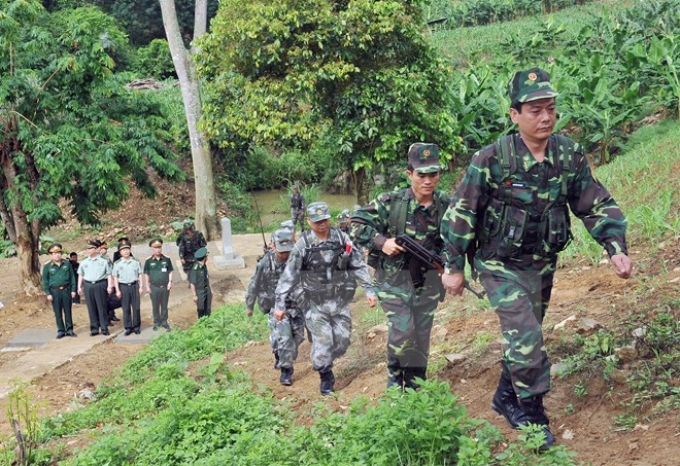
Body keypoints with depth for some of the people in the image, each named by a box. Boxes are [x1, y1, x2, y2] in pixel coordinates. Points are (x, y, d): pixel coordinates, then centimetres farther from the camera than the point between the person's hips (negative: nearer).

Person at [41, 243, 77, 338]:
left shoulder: (67, 264, 4)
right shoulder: (47, 267, 1)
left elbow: (72, 277, 7)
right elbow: (45, 281, 2)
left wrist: (73, 290, 2)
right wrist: (48, 293, -5)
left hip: (66, 290, 1)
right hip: (55, 291, 0)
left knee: (68, 311, 5)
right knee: (58, 313, 4)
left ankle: (69, 330, 13)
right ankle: (61, 330, 12)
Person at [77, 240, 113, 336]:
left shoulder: (103, 261, 1)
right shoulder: (84, 262, 10)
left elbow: (109, 274, 2)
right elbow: (80, 275, 16)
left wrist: (109, 286, -5)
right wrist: (79, 287, 11)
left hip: (100, 285, -3)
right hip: (88, 286, 3)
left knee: (102, 307, 0)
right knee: (91, 308, 4)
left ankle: (104, 328, 7)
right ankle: (94, 329, 11)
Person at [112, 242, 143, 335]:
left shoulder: (136, 262, 3)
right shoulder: (117, 263, 0)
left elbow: (140, 275, 7)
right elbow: (115, 278, 1)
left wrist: (141, 287, 1)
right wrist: (117, 290, -4)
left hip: (134, 285, 1)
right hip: (123, 286, 0)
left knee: (136, 307, 3)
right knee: (126, 309, 3)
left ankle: (136, 326, 15)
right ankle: (128, 327, 11)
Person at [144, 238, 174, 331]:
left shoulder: (166, 259, -2)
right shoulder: (148, 260, -4)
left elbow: (170, 271, 6)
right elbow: (146, 274, 2)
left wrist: (170, 282, -4)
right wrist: (147, 286, 0)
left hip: (165, 286, 1)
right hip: (154, 287, -1)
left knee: (164, 305, 10)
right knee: (155, 306, 9)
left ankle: (164, 321, 23)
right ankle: (156, 322, 23)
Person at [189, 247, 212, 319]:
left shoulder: (204, 265, -2)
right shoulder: (195, 268, -26)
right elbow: (192, 283, -21)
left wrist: (210, 288, 16)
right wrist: (194, 295, -17)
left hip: (207, 290, 7)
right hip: (200, 292, -7)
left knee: (208, 310, 16)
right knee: (201, 310, 7)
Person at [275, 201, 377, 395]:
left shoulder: (342, 238, -3)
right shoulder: (303, 245, -10)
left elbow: (358, 265, 4)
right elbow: (289, 275, -8)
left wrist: (369, 289, 0)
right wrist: (280, 303, -9)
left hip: (340, 301, 3)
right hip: (316, 304, -3)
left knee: (342, 341, 6)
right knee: (323, 342, -4)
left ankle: (324, 363, 33)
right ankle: (325, 376, 16)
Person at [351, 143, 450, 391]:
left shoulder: (445, 205, -4)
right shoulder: (391, 202, -15)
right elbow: (356, 224, -10)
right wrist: (381, 241, -23)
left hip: (428, 280, 4)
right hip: (394, 279, -4)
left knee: (422, 334, 10)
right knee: (402, 331, -15)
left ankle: (415, 385, 27)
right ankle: (395, 377, 13)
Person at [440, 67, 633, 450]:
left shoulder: (570, 155, -8)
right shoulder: (492, 159, -20)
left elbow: (597, 205, -1)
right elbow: (461, 214, -13)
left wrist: (617, 248, -14)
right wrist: (454, 268, -9)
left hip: (542, 264, 5)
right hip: (501, 264, -5)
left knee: (524, 337, 17)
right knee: (527, 337, -13)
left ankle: (507, 398, 38)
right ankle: (533, 414, 5)